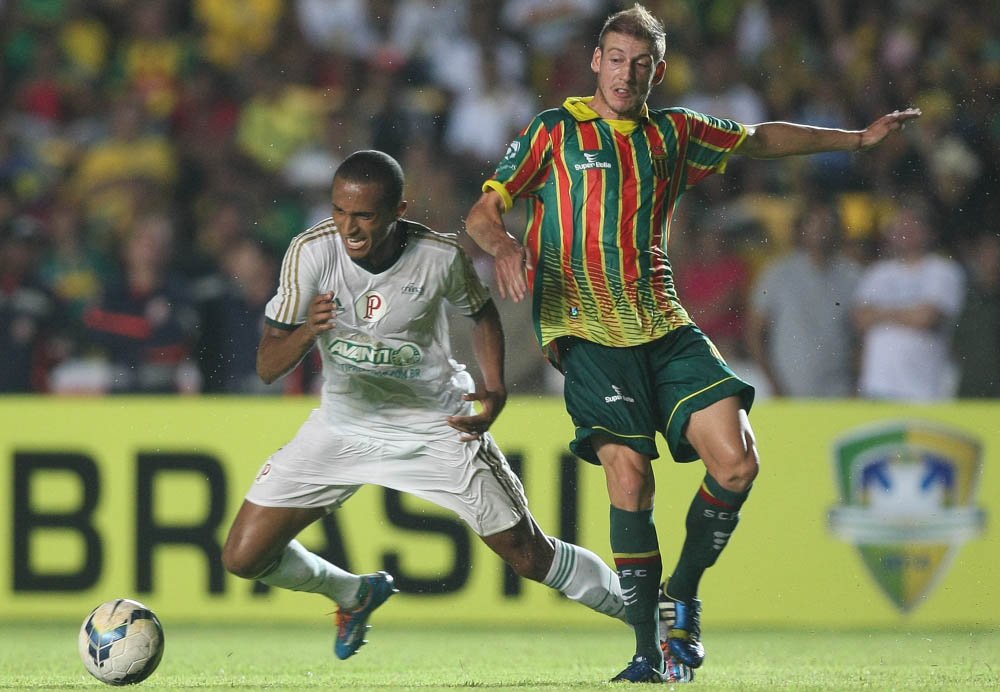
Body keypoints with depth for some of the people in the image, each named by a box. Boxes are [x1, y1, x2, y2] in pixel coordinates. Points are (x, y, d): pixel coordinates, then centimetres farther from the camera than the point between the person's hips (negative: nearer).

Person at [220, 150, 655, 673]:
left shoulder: (440, 256, -20)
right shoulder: (312, 252, -21)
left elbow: (481, 312, 4)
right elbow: (268, 367, -19)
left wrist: (495, 392, -12)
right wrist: (306, 333, -41)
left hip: (439, 428, -2)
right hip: (343, 427, 2)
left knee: (530, 556, 0)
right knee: (244, 557, -4)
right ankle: (354, 594, 25)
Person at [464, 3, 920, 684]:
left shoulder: (671, 133, 15)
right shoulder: (554, 131, 4)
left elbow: (760, 139, 30)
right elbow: (482, 212, 4)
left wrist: (858, 138, 30)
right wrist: (504, 245, -19)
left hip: (666, 327, 4)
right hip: (587, 329, -4)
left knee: (736, 458, -12)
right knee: (630, 470, -20)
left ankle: (682, 596, 11)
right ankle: (648, 647, -10)